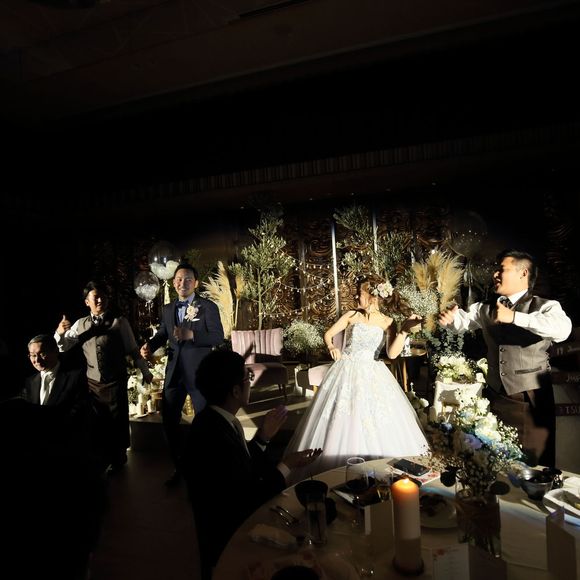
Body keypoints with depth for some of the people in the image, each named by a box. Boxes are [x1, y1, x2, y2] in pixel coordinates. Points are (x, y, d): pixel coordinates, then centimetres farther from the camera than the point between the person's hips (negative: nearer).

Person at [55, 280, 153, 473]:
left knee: (118, 421, 11)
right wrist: (60, 332, -16)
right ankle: (105, 457, 38)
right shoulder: (80, 324, 2)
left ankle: (118, 458, 34)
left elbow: (133, 349, -3)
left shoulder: (119, 322, -8)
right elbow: (63, 347, 5)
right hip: (92, 383, 3)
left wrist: (145, 372, 2)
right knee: (99, 421, 16)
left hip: (116, 382, -3)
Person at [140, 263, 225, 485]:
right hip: (174, 371, 5)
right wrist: (150, 345, -6)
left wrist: (192, 335, -26)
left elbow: (219, 337, -13)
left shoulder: (208, 307, -7)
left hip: (199, 372, -5)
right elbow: (162, 333, 15)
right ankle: (179, 466, 34)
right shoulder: (168, 309, 10)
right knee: (169, 420, 12)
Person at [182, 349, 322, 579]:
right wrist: (287, 466, -16)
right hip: (228, 539, -8)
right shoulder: (215, 438, -33)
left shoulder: (214, 419, -6)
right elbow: (246, 501, -24)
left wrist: (262, 438, 0)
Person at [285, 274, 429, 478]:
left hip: (372, 375, 0)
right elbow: (328, 334, 6)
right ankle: (336, 464, 23)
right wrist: (331, 347, -14)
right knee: (343, 422, 5)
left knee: (377, 422, 4)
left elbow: (392, 353, -16)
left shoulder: (387, 322, -3)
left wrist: (404, 330, -27)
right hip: (347, 372, 0)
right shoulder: (351, 315, -2)